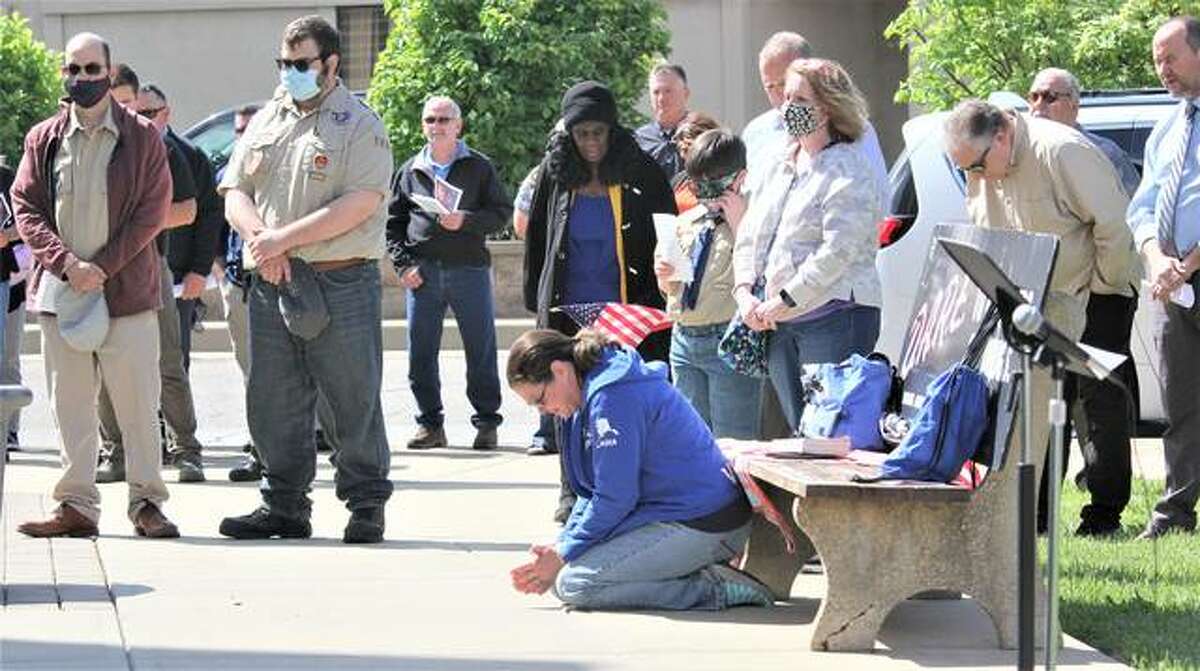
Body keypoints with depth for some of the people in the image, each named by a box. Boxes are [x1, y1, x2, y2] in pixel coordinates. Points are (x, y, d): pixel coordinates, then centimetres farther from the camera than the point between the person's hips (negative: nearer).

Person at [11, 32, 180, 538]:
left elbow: (152, 211, -3)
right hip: (59, 292, 3)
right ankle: (76, 505, 9)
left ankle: (146, 502, 4)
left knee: (137, 403, -2)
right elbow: (26, 210, 5)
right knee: (69, 406, 5)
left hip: (126, 291, -3)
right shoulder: (43, 140, 10)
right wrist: (66, 263, -10)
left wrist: (102, 268, -11)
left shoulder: (141, 138, 2)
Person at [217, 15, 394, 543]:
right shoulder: (265, 122, 17)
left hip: (341, 283, -6)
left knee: (355, 400, -2)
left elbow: (357, 206, -13)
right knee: (273, 401, 7)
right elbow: (235, 194, 13)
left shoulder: (359, 125, -2)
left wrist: (284, 239, -15)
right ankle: (283, 506, 16)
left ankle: (367, 505, 6)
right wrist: (261, 240, -8)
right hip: (270, 283, 6)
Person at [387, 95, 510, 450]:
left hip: (469, 268, -2)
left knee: (481, 348, 0)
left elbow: (502, 212, 1)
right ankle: (430, 423, 11)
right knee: (421, 352, 3)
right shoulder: (410, 171, 12)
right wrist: (403, 264, 0)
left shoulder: (479, 167, 5)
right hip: (423, 273, 2)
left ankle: (486, 421, 8)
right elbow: (393, 222, 12)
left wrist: (466, 221, -15)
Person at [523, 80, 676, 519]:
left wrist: (656, 301, 0)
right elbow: (536, 239, 15)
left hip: (626, 311, -2)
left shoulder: (640, 173, -1)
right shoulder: (555, 171, 7)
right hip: (568, 309, 2)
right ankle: (572, 491, 12)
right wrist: (537, 300, 11)